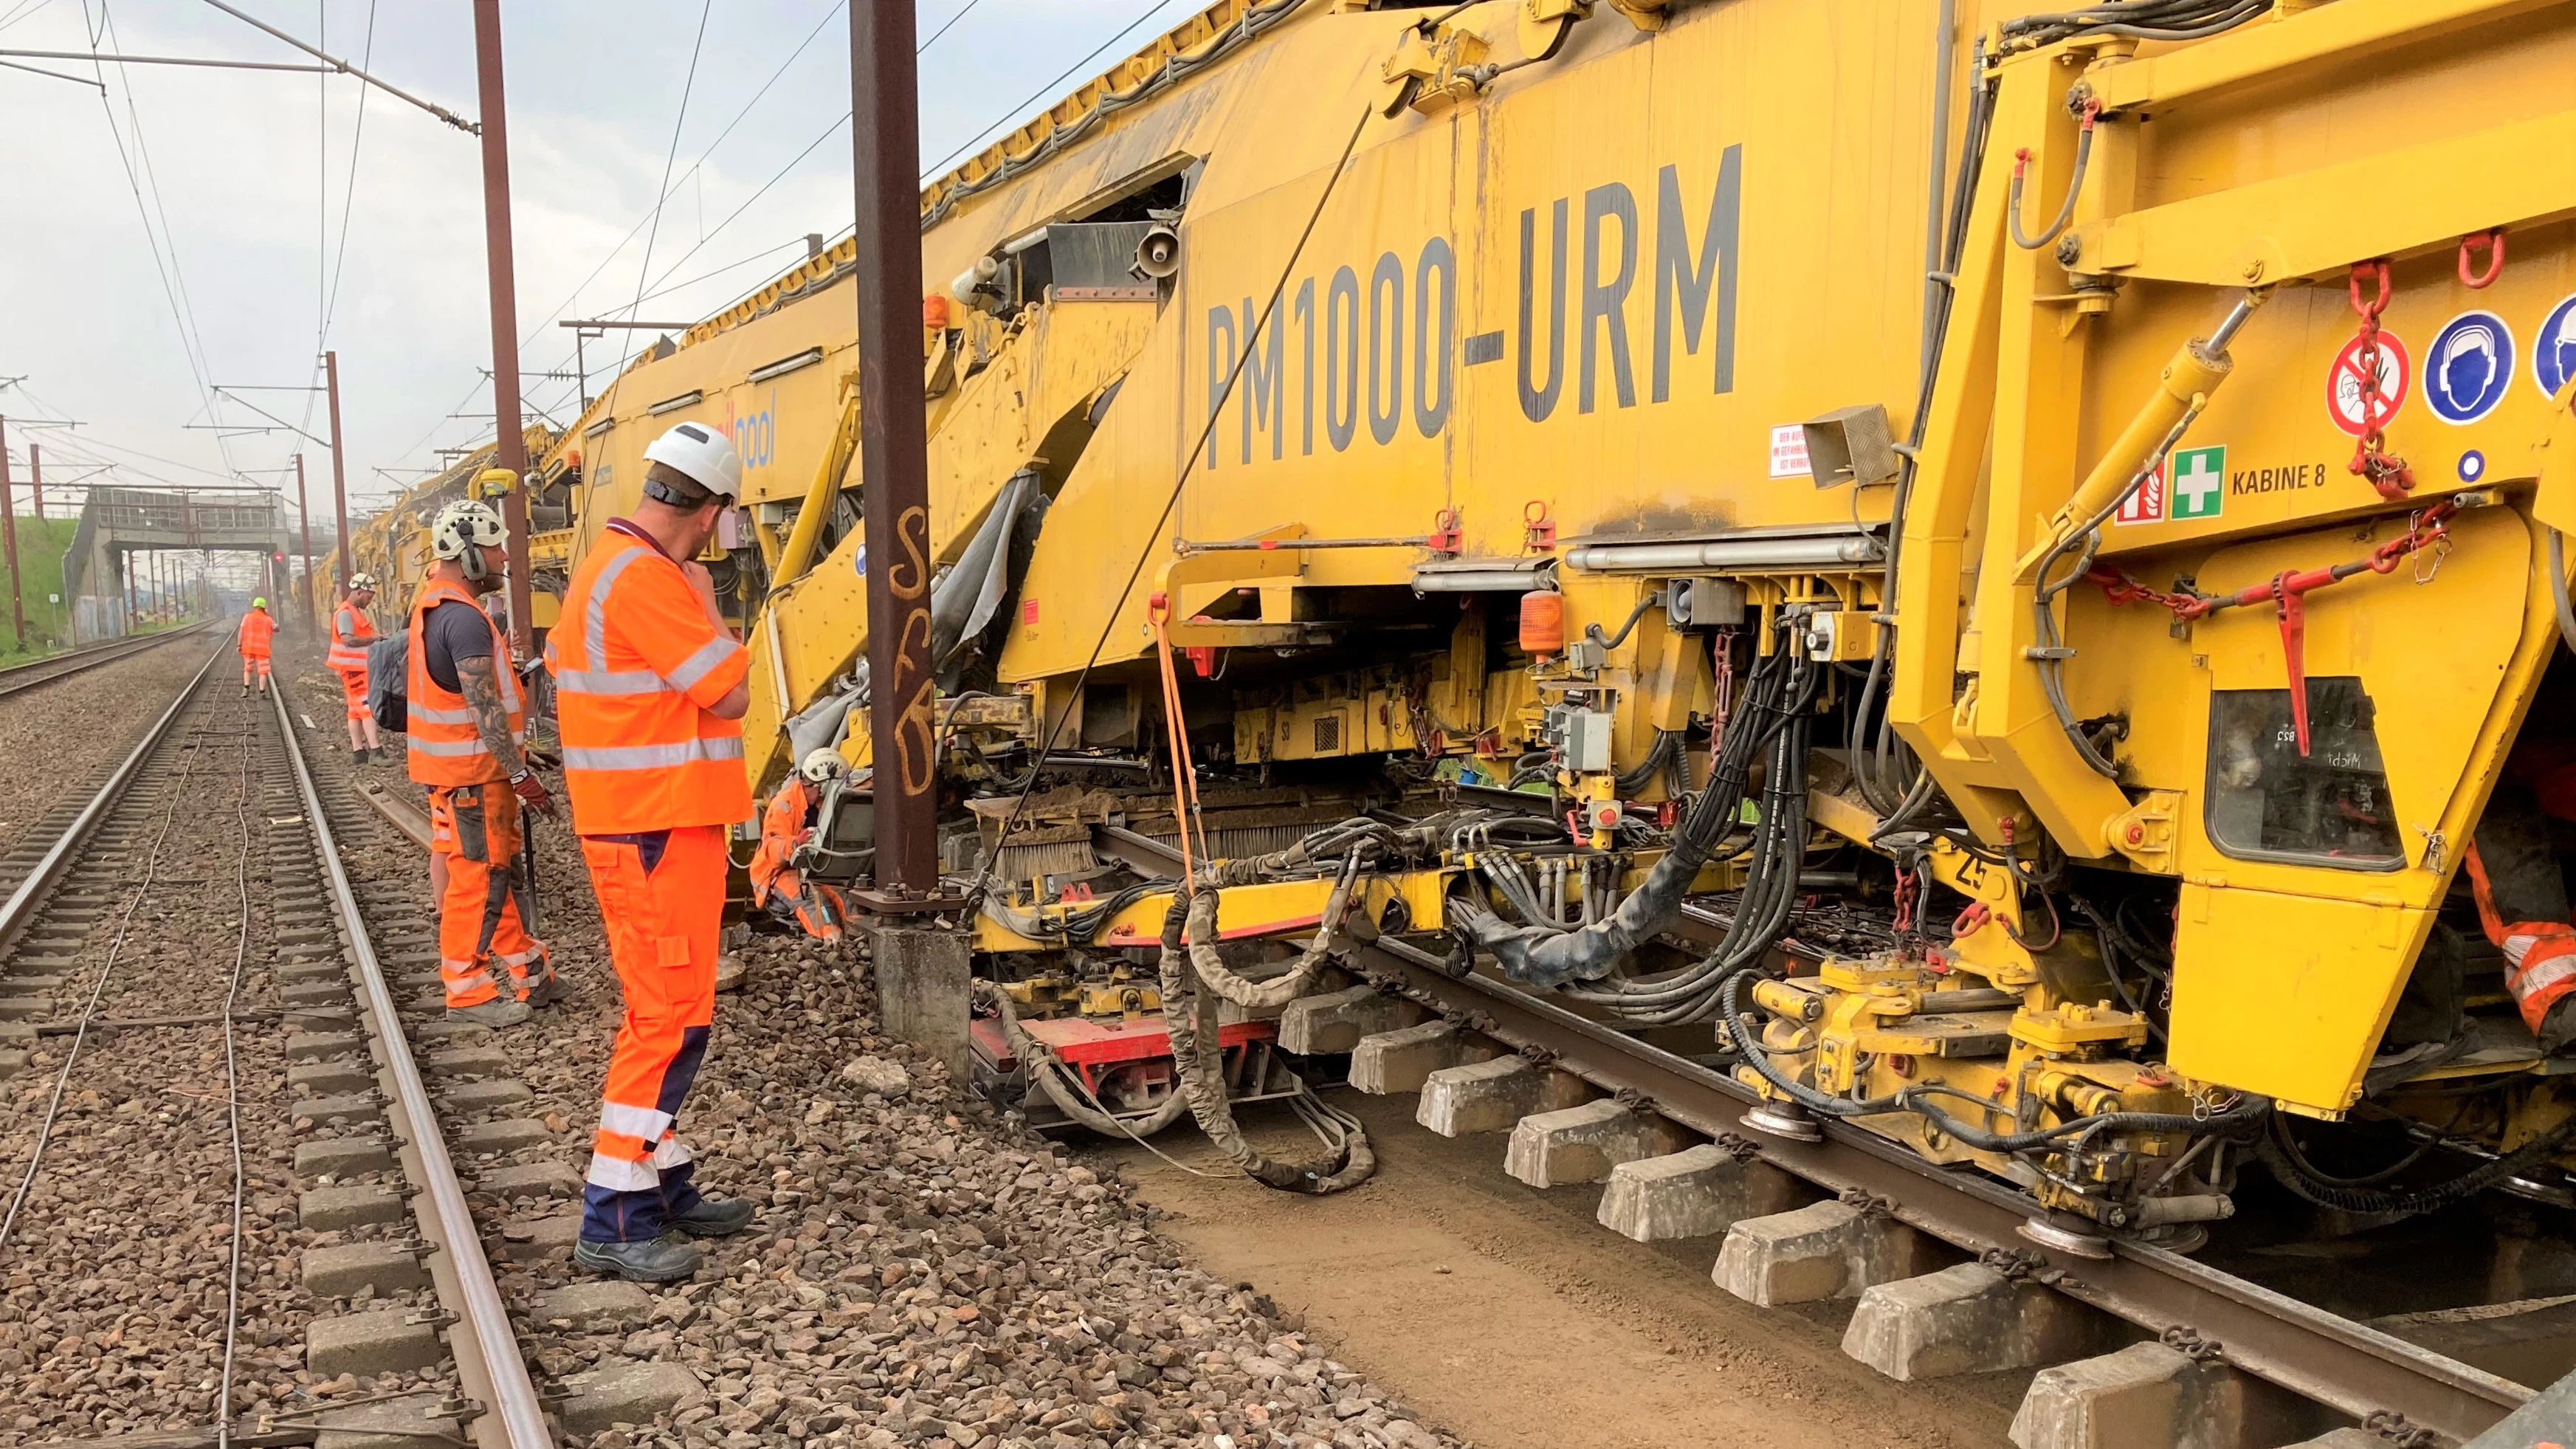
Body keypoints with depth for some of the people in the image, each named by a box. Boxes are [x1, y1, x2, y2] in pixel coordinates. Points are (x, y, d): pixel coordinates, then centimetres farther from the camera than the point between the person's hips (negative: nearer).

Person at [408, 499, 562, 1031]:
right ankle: (468, 992, 7)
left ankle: (523, 970, 25)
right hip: (472, 772, -10)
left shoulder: (433, 602, 11)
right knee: (477, 879, -2)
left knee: (500, 871, 16)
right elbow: (486, 710, -24)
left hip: (454, 766, 10)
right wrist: (522, 775, -21)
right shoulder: (464, 619, -21)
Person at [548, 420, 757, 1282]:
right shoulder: (644, 578, -19)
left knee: (666, 1011, 16)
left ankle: (664, 1186, 26)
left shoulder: (606, 566, 14)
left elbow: (560, 667, 21)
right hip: (659, 831, -11)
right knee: (672, 1017, -6)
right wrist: (706, 601, -4)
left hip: (638, 825, 11)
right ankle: (615, 1221, 0)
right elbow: (729, 695, -17)